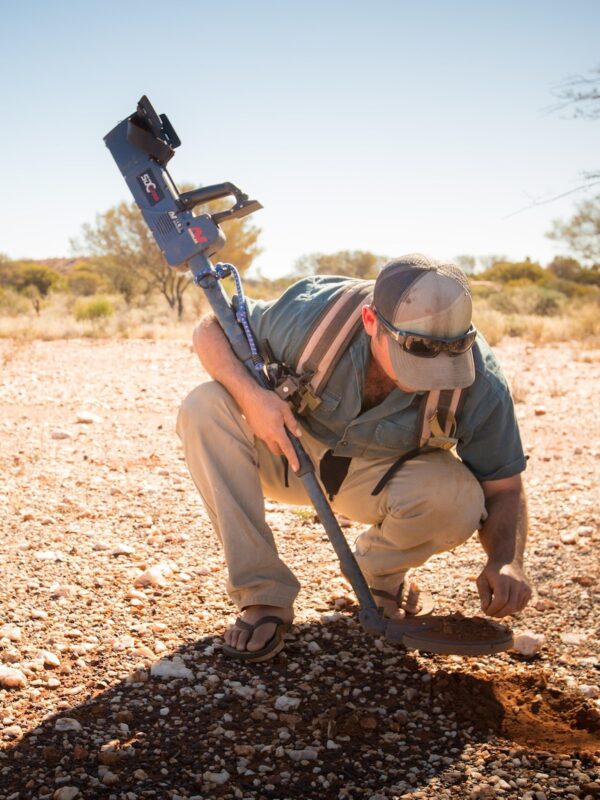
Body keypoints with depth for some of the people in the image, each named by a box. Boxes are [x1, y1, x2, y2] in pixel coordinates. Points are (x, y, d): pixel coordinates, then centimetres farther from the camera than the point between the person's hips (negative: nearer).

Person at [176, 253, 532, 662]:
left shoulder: (481, 383, -28)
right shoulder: (311, 315, -30)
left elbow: (504, 487, -15)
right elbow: (210, 329, -15)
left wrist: (506, 562, -36)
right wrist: (250, 394, -35)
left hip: (382, 478, 0)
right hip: (292, 453, 1)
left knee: (458, 498, -33)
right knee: (205, 407, -27)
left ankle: (379, 574, 3)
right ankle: (263, 594, -19)